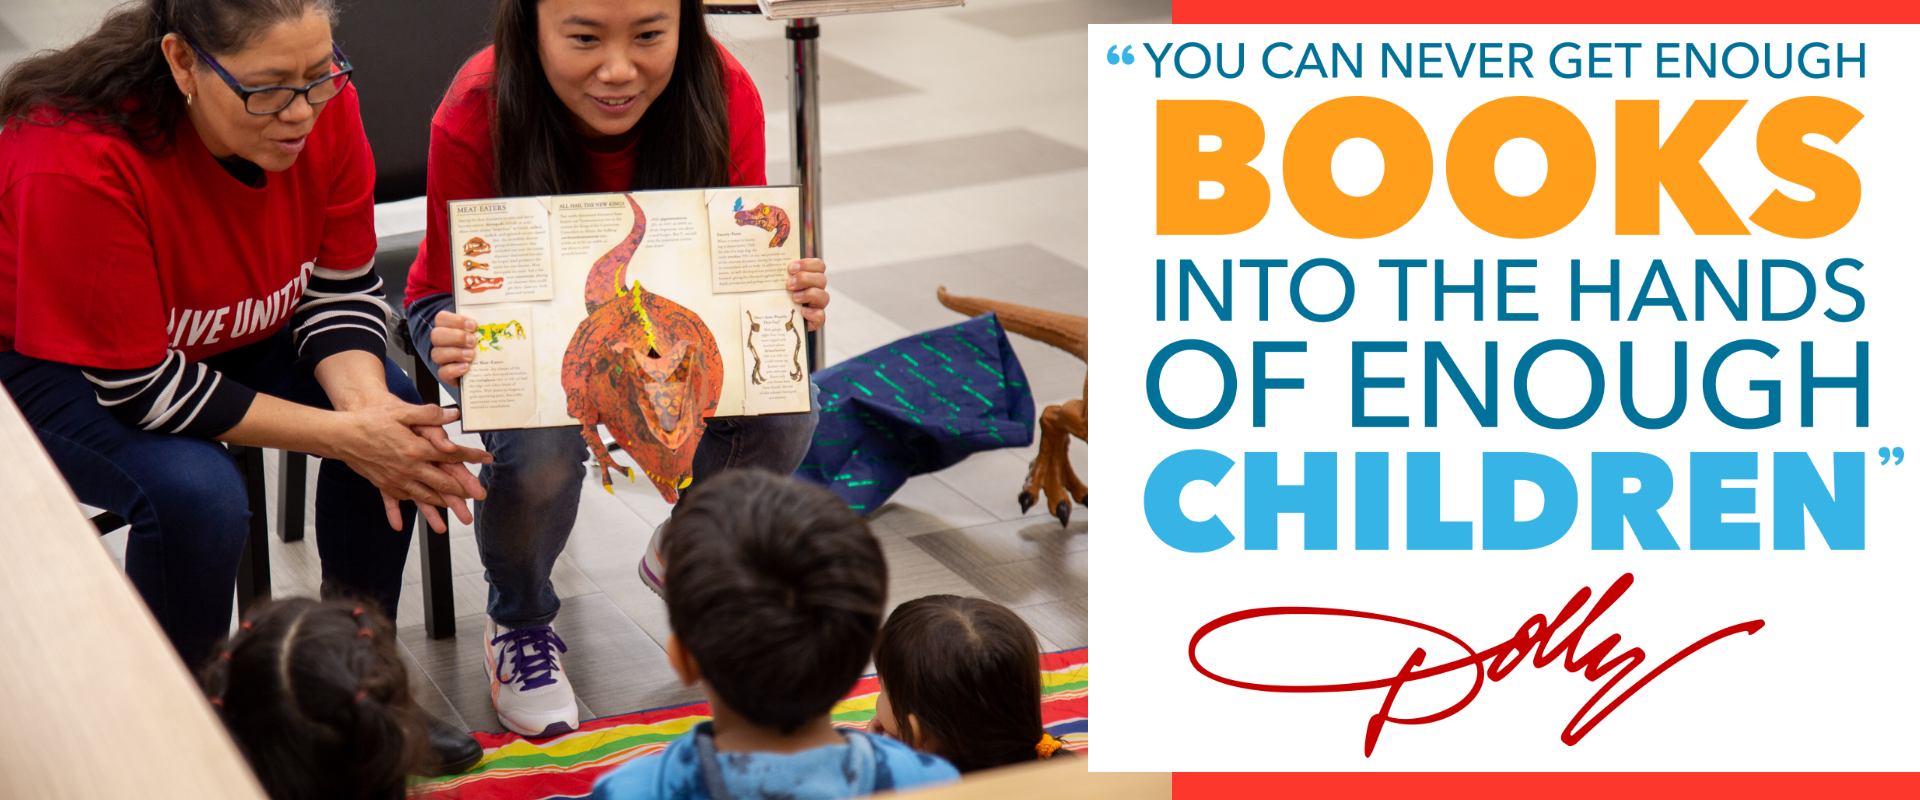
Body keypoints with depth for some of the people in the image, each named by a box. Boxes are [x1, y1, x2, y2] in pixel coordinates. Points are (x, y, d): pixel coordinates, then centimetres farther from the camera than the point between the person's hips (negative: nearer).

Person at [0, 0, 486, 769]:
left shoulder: (322, 106, -20)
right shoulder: (79, 162, -37)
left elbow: (342, 289, -7)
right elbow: (140, 386, -30)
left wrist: (366, 403, -28)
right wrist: (339, 434, -32)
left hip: (230, 338, 6)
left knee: (401, 412, -13)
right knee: (194, 491, -32)